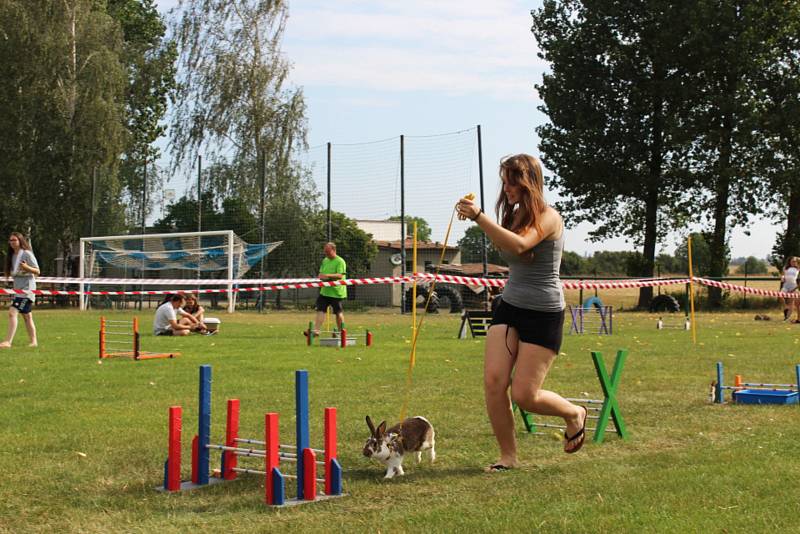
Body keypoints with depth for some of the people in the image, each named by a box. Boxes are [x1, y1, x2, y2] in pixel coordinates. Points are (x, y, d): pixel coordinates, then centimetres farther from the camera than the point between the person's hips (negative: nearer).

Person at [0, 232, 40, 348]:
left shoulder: (27, 254, -10)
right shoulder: (11, 255, 13)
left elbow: (37, 271, -11)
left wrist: (27, 268, -28)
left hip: (27, 289, -9)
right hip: (18, 289, 9)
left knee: (12, 312, -20)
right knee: (26, 316, 14)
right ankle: (34, 341, 22)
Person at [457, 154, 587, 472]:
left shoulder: (548, 217, -12)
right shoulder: (514, 215, 11)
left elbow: (519, 245, -33)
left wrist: (478, 217, -36)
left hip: (544, 314, -6)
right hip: (509, 306, 7)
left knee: (524, 396, -6)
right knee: (493, 382, -11)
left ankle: (574, 414, 25)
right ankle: (507, 456, 4)